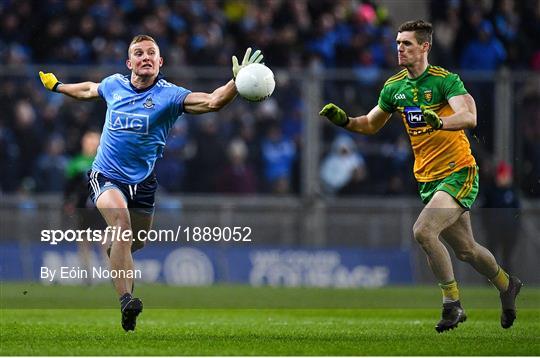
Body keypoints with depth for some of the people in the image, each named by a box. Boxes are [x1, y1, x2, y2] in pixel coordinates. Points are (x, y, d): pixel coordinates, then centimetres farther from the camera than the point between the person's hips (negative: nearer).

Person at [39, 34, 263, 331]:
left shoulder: (169, 94, -10)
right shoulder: (113, 85, -1)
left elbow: (211, 102, -27)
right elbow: (88, 90, 25)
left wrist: (236, 83, -44)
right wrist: (56, 86, 38)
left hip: (142, 182, 1)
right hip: (105, 176, -1)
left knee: (132, 246, 11)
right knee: (122, 222, -29)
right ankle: (126, 301, -38)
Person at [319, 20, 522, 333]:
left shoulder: (445, 80, -14)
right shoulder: (394, 87, 6)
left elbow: (469, 117, -29)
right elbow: (371, 125, 20)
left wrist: (440, 121, -47)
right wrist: (344, 120, 1)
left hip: (458, 173, -7)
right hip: (427, 178, 7)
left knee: (423, 231, -24)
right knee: (465, 249, 13)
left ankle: (453, 303, -11)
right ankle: (507, 285, 39)